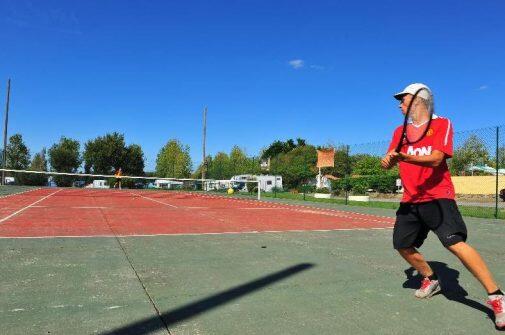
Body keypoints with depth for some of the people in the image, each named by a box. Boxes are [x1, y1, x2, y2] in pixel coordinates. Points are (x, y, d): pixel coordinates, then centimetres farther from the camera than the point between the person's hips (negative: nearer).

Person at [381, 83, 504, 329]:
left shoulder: (442, 124, -3)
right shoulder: (401, 131, 13)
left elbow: (436, 159, -18)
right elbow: (389, 163, 6)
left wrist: (406, 157, -34)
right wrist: (388, 159, -18)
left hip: (437, 196, -6)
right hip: (410, 199, 6)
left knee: (454, 242, -22)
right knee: (402, 245, 7)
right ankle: (431, 280, 31)